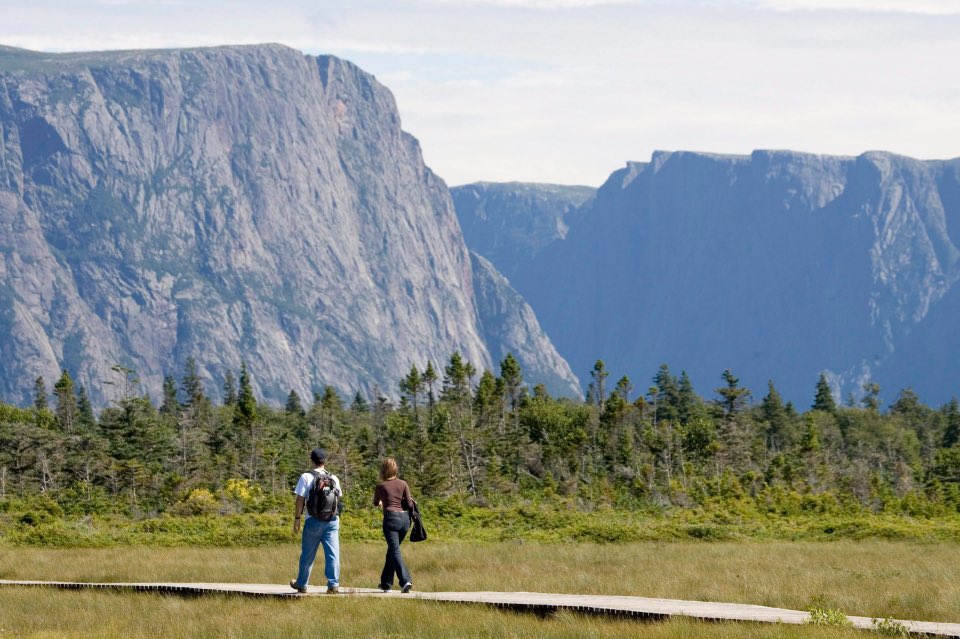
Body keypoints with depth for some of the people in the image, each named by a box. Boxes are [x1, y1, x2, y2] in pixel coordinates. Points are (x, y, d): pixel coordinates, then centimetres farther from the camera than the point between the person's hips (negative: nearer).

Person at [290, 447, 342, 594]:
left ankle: (301, 584, 21)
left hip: (314, 520, -2)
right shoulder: (334, 478, 7)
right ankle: (333, 584, -9)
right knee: (332, 553, -1)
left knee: (307, 554, 9)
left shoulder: (306, 477, -4)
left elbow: (300, 499, -5)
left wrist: (297, 518, 0)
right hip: (332, 520, 2)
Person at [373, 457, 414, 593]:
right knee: (392, 550, 18)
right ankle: (386, 583, 24)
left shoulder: (381, 486, 1)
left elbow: (376, 503, 20)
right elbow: (409, 504, 2)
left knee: (395, 551, -8)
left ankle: (405, 581, -27)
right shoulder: (403, 484, 6)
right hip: (405, 518, 4)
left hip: (391, 518, -4)